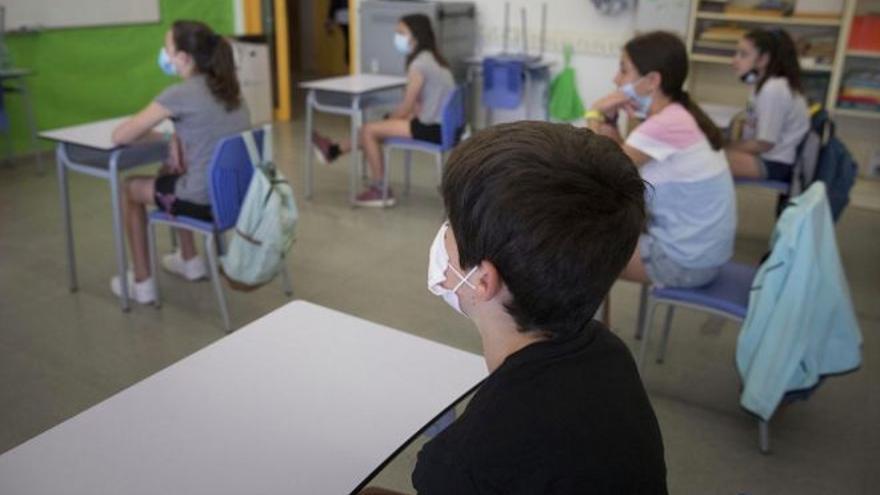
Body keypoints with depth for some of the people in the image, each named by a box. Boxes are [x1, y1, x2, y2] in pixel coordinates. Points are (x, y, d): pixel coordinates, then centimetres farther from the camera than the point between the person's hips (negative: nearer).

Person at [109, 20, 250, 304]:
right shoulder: (228, 87, 7)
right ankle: (191, 261, 42)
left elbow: (120, 137, -8)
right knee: (168, 174, 34)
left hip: (206, 201, -7)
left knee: (130, 187, 20)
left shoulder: (179, 94, -15)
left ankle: (142, 284, 28)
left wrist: (150, 132, 11)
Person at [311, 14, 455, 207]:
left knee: (369, 130, -3)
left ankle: (380, 190, 8)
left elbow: (406, 107, -12)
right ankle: (335, 150, 34)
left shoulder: (419, 64, -17)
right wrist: (389, 120, 5)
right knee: (376, 126, 18)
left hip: (433, 130, -9)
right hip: (443, 125, 9)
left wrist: (388, 120, 7)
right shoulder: (432, 58, 12)